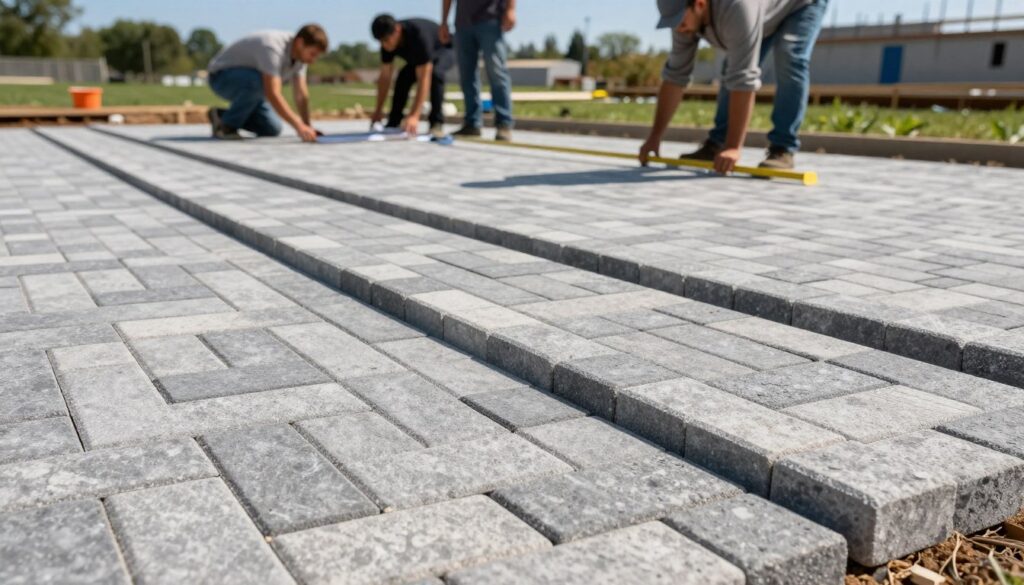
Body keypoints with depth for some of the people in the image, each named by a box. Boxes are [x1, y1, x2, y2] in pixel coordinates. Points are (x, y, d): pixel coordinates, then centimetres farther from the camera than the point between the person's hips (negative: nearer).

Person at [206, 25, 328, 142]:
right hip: (222, 76, -8)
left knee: (272, 130, -1)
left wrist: (307, 127, -21)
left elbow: (301, 94, -9)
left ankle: (221, 116, 14)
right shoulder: (273, 47, -35)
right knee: (259, 81, -39)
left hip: (246, 85, 8)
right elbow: (272, 94, -43)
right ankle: (227, 126, -19)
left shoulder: (300, 53, -9)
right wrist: (299, 126, -49)